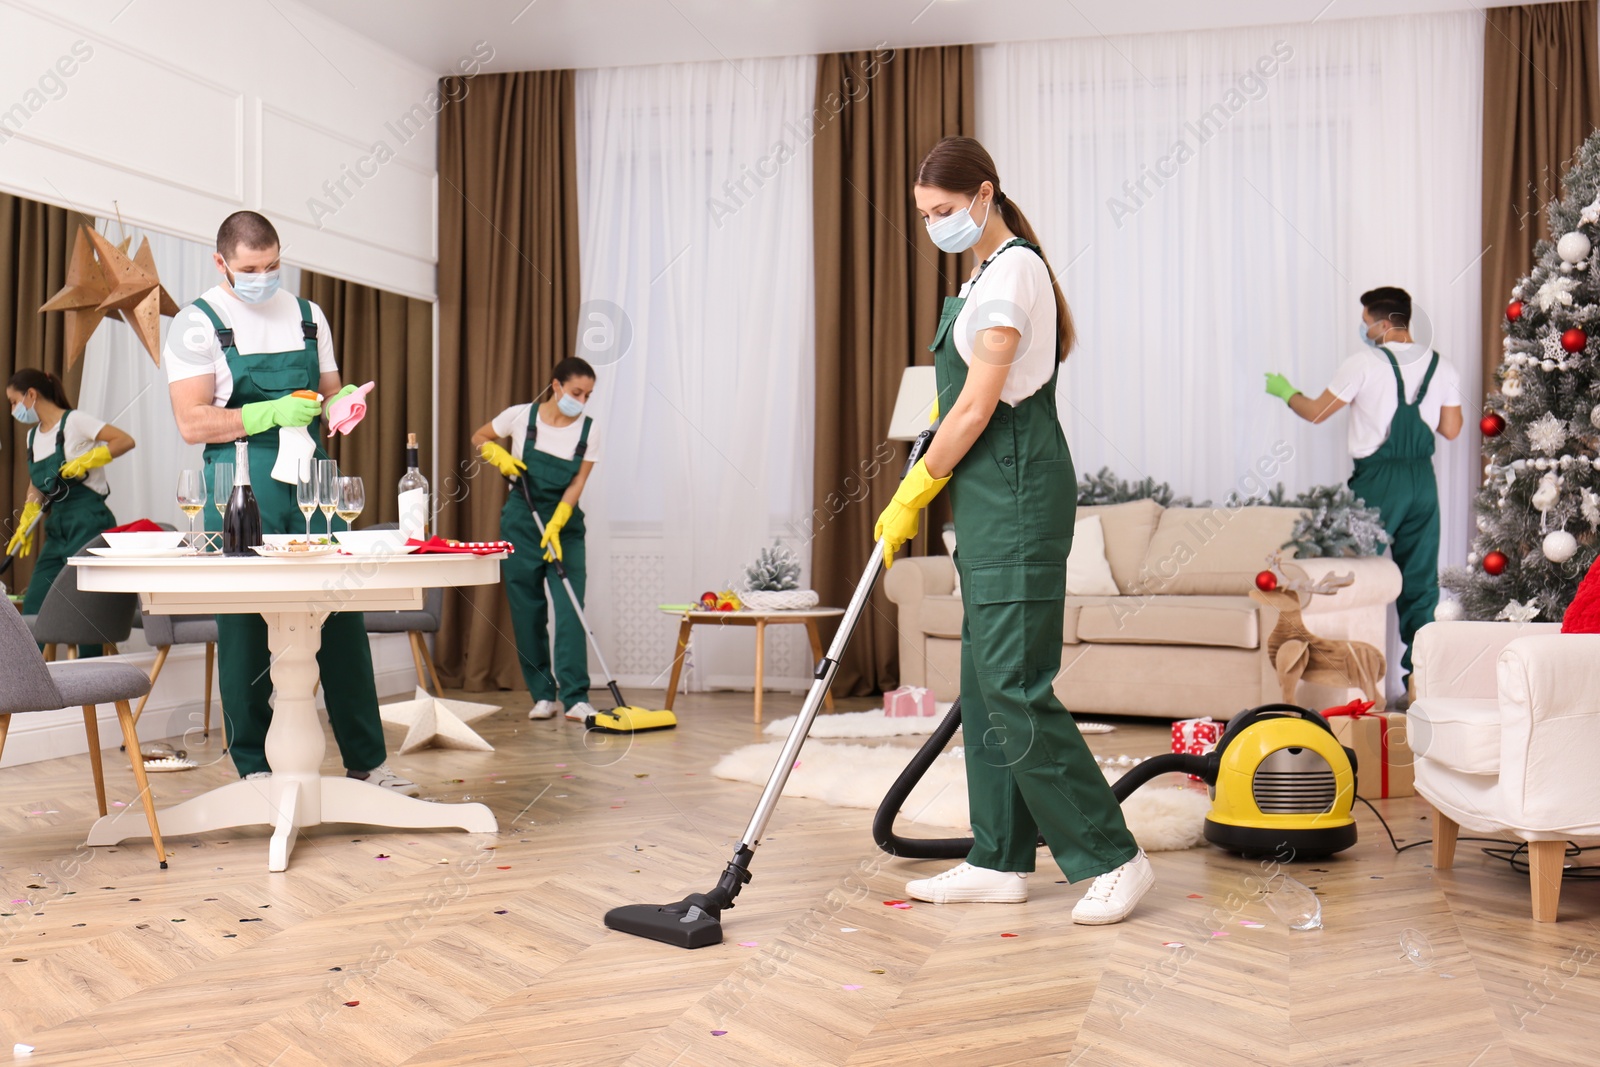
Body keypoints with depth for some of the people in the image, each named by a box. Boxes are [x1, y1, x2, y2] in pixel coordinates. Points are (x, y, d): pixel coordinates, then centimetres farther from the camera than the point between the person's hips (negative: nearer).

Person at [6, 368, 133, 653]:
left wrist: (87, 460, -22)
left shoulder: (74, 421, -7)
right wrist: (26, 523, 16)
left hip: (88, 522, -8)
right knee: (33, 607, 5)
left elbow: (125, 441, -15)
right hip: (57, 527, 8)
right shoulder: (33, 435, 15)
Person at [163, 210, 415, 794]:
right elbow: (193, 423, -8)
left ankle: (366, 762, 10)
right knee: (244, 631, 2)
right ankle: (254, 766, 14)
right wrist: (272, 413, -20)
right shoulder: (198, 324, -1)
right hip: (241, 494, -4)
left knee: (342, 621, 2)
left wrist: (341, 403, -4)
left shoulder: (307, 316, 14)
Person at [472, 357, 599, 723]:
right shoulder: (521, 416, -6)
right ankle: (542, 695, 11)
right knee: (527, 610, 2)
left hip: (565, 524, 0)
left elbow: (576, 485, -9)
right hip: (521, 522, 0)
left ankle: (576, 698, -11)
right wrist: (500, 456, -12)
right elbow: (480, 439, 10)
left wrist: (554, 528, -21)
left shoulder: (588, 431, -6)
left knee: (570, 610, -10)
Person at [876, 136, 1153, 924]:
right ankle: (1000, 861, 17)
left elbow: (977, 406, -17)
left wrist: (911, 497, -11)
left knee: (1013, 684, -10)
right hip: (990, 493, 10)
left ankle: (1112, 857, -1)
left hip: (1016, 490, -10)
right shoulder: (989, 274, 19)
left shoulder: (1012, 269, -12)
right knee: (984, 681, 10)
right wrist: (924, 495, 17)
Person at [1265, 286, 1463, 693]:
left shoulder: (1365, 364, -11)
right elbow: (1451, 430, 7)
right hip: (1423, 480, 5)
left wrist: (1286, 392, 14)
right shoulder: (1442, 368, 4)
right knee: (1420, 579, 9)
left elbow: (1316, 412, -5)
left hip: (1378, 480, -5)